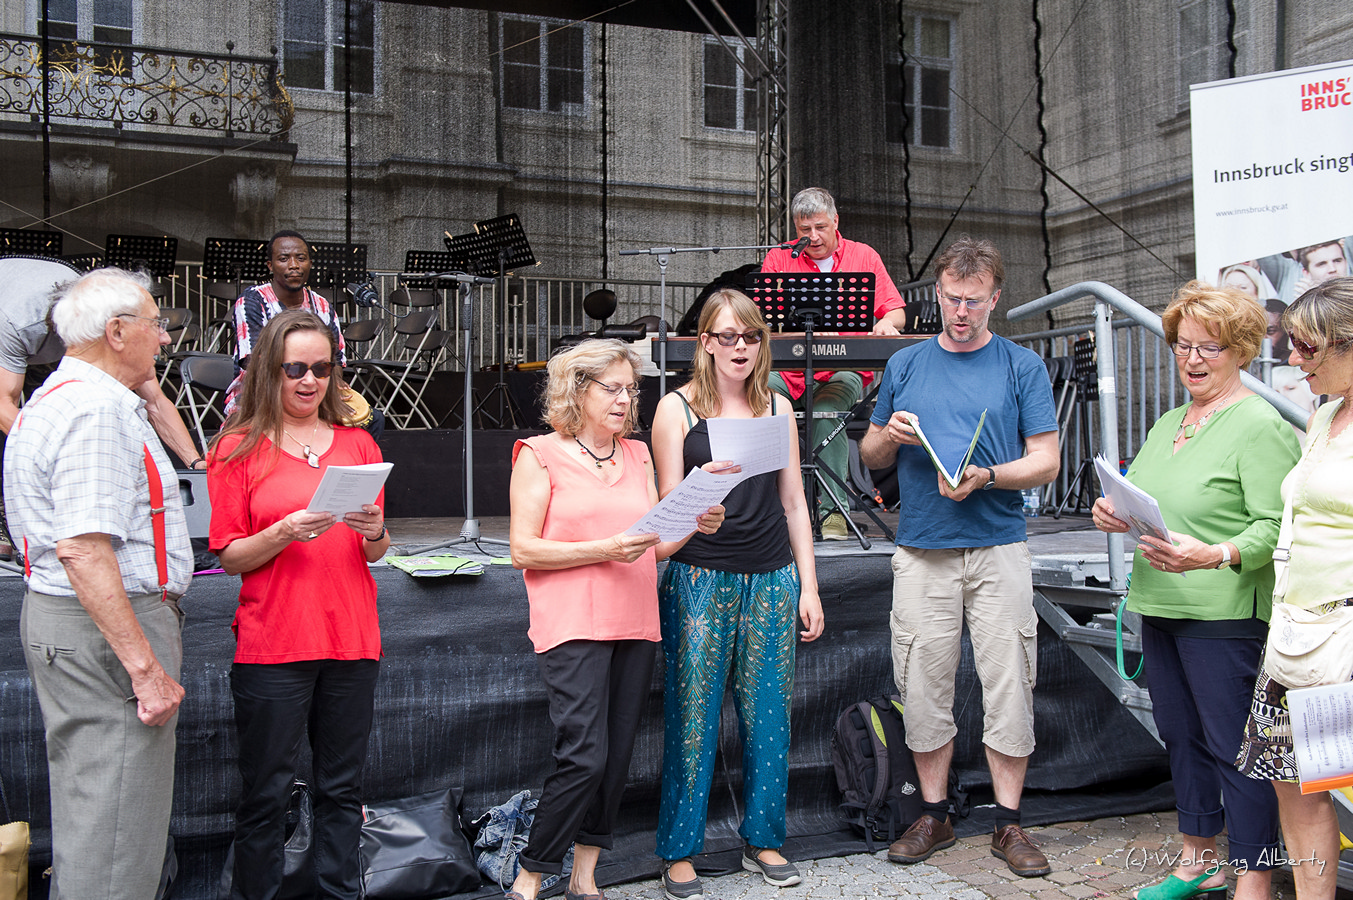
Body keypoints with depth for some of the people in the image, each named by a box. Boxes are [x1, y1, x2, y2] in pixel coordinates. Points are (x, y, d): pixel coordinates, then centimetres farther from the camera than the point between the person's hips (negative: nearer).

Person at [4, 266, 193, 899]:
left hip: (60, 616, 11)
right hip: (107, 631, -11)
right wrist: (145, 666, -26)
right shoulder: (98, 408, -18)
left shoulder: (53, 399, 17)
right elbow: (83, 550, -27)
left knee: (85, 811, 20)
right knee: (114, 845, -5)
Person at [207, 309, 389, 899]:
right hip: (273, 645, -3)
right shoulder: (238, 448, 2)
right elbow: (229, 557, -1)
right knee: (266, 794, 2)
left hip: (351, 639, 3)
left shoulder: (358, 445, 12)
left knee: (341, 789, 10)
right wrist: (285, 533, -18)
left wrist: (374, 531, -9)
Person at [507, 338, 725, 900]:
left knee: (616, 758, 5)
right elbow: (523, 549, -6)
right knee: (584, 757, -12)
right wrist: (603, 549, -16)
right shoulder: (541, 455, 0)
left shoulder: (637, 455, 17)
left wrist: (694, 526, -3)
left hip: (636, 624, 6)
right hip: (573, 625, -6)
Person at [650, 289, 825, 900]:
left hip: (772, 579, 4)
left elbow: (794, 504, 13)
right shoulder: (678, 408, 1)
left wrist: (808, 588, 10)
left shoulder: (777, 409, 12)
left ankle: (762, 840, 23)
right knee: (693, 716, 0)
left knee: (769, 713, 7)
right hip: (700, 579, -3)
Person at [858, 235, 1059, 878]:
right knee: (923, 686, 5)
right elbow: (870, 456, 17)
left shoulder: (1022, 367, 5)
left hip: (999, 548, -1)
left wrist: (987, 476, -17)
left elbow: (1045, 461, 1)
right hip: (922, 552, 2)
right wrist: (890, 436, -6)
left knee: (1008, 685, 0)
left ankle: (1008, 824, 13)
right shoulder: (904, 366, 11)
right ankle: (933, 816, 20)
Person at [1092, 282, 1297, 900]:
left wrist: (1213, 556, -32)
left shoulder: (1260, 425, -9)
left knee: (1234, 746, -2)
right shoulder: (1169, 423, 17)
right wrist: (1112, 514, -1)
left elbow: (1275, 525, -17)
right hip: (1158, 605, 8)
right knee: (1180, 736, 17)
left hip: (1225, 613, -8)